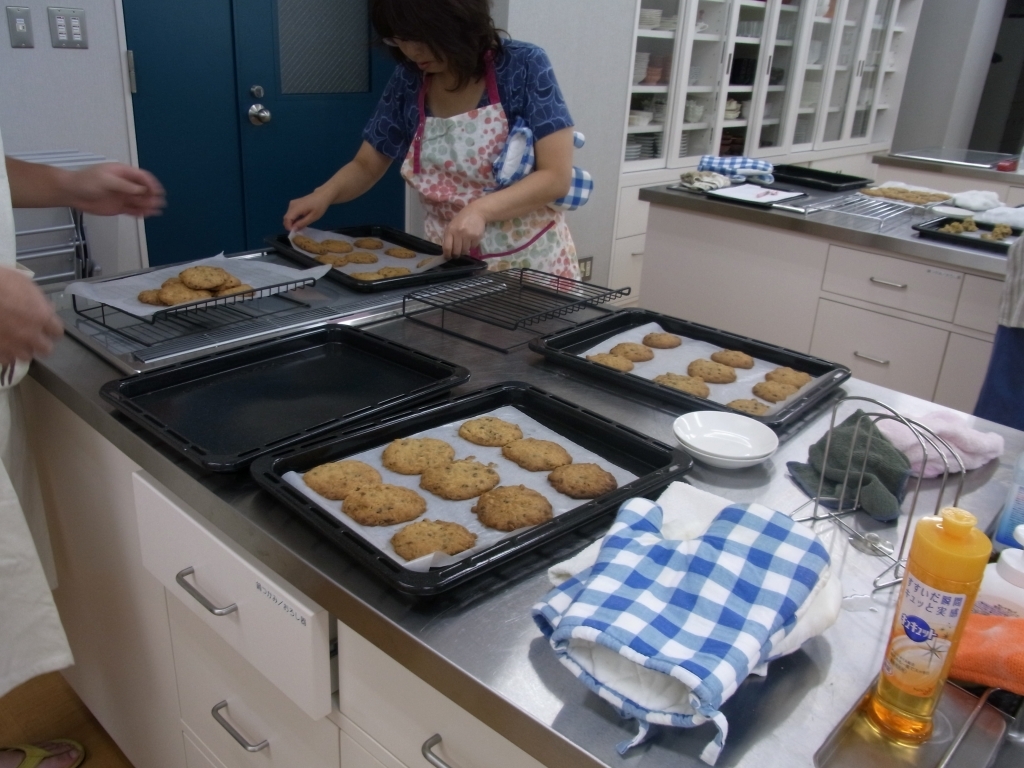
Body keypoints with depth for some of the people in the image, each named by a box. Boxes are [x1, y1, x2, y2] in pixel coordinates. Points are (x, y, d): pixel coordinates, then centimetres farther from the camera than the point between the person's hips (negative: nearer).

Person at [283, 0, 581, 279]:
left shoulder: (522, 66, -13)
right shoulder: (408, 82, -1)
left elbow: (556, 176, -17)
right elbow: (365, 167, 8)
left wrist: (480, 209, -31)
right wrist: (324, 194, -12)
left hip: (529, 262, -3)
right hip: (450, 263, 4)